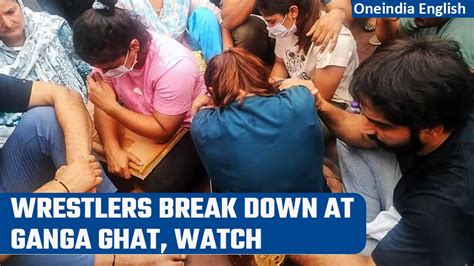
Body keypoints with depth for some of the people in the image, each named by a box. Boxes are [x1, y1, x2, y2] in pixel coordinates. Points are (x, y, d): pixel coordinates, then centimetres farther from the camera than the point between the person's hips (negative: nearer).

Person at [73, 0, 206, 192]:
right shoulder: (109, 54, -15)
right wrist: (112, 148, -26)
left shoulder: (174, 66, -33)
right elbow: (104, 105, -8)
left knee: (159, 185, -26)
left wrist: (111, 106, -30)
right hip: (138, 119, 6)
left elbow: (162, 132, -27)